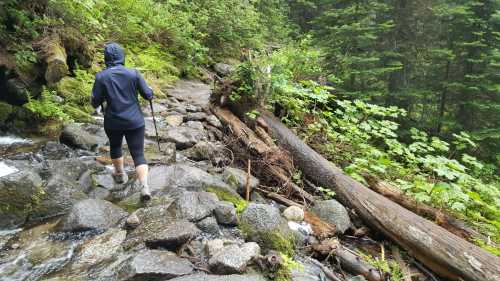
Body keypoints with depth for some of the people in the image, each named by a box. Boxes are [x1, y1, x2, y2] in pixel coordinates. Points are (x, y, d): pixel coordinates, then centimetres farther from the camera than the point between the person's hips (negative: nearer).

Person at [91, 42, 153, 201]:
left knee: (115, 147, 29)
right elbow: (148, 95, -3)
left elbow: (95, 103, -4)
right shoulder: (134, 73, -5)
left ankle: (120, 174, 43)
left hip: (113, 122, 1)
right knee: (138, 154, 3)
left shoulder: (101, 77, -5)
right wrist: (150, 91, 19)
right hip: (135, 121, 0)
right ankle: (144, 186, -11)